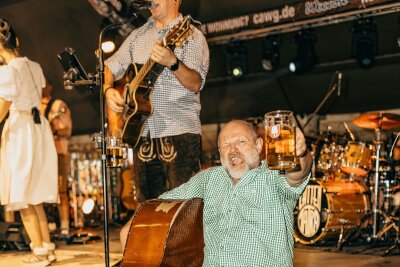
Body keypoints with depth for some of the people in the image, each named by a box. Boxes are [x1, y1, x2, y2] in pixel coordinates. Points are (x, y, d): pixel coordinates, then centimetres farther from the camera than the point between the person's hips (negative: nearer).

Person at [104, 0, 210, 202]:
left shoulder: (191, 36, -3)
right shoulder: (138, 36, 17)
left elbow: (195, 84, -15)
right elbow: (110, 67, 20)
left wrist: (172, 63, -33)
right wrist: (108, 89, -1)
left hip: (179, 134, -6)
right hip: (143, 134, 6)